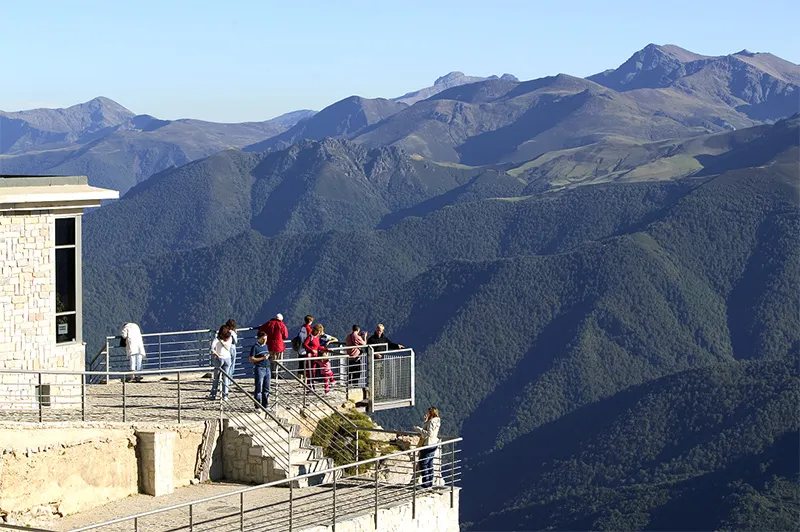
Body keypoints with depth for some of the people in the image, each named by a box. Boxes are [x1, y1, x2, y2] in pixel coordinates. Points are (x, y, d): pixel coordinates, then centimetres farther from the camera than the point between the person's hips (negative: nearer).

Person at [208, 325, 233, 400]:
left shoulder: (217, 339, -10)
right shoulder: (230, 339, 0)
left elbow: (212, 349, -22)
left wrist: (216, 354, -8)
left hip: (219, 358, -3)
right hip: (227, 358, 3)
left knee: (216, 377, 9)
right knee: (225, 377, 8)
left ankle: (213, 394, 14)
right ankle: (225, 395, 3)